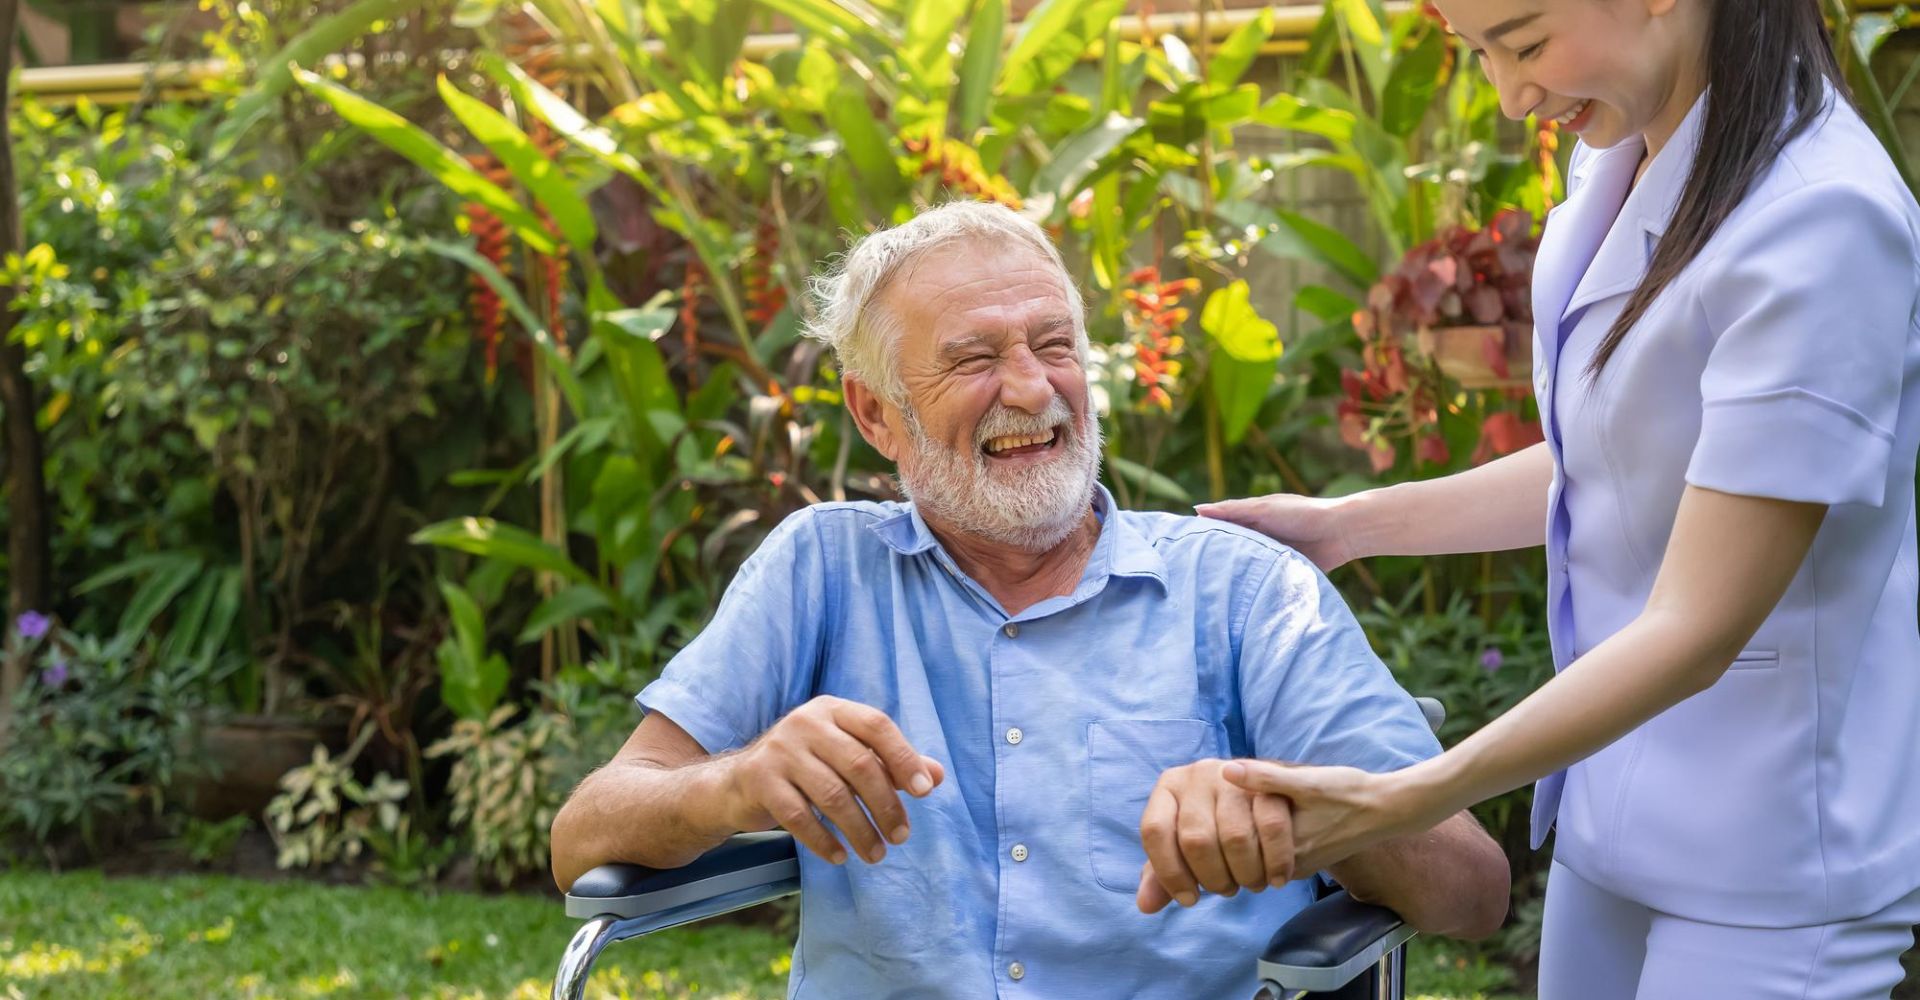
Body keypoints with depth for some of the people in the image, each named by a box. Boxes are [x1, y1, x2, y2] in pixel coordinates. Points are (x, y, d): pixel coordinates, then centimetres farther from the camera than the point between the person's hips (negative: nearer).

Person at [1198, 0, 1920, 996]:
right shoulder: (1620, 158, 2)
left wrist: (1391, 803, -28)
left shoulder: (1820, 225, -24)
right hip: (1614, 808, 8)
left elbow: (1694, 629, -24)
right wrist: (1348, 525, 12)